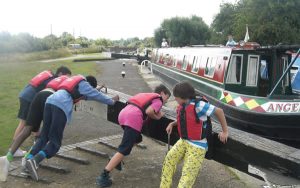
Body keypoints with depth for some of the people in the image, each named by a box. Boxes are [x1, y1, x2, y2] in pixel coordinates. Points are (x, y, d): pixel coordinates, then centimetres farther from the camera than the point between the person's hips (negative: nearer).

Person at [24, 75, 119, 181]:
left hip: (50, 101, 8)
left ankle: (29, 158, -3)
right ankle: (35, 161, -23)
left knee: (44, 137, 12)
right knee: (55, 142, -5)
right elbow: (97, 95, 20)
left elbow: (85, 96, 48)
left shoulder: (75, 81, 34)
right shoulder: (83, 84, 13)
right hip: (61, 106, -8)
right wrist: (112, 101, 34)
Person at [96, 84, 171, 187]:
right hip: (133, 118, -8)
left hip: (123, 113, 9)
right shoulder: (159, 100, 10)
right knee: (124, 150, -6)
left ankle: (116, 160, 20)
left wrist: (157, 112, 23)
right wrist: (157, 117, 11)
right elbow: (148, 111, -7)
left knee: (137, 139, 29)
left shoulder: (147, 95, 33)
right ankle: (103, 176, -9)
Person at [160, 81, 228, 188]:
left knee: (188, 173, -6)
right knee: (169, 159, 0)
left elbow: (219, 111, -15)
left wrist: (225, 132, -9)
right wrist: (172, 124, 5)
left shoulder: (198, 105, -22)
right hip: (183, 141, 7)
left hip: (197, 145, -7)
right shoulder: (182, 106, 2)